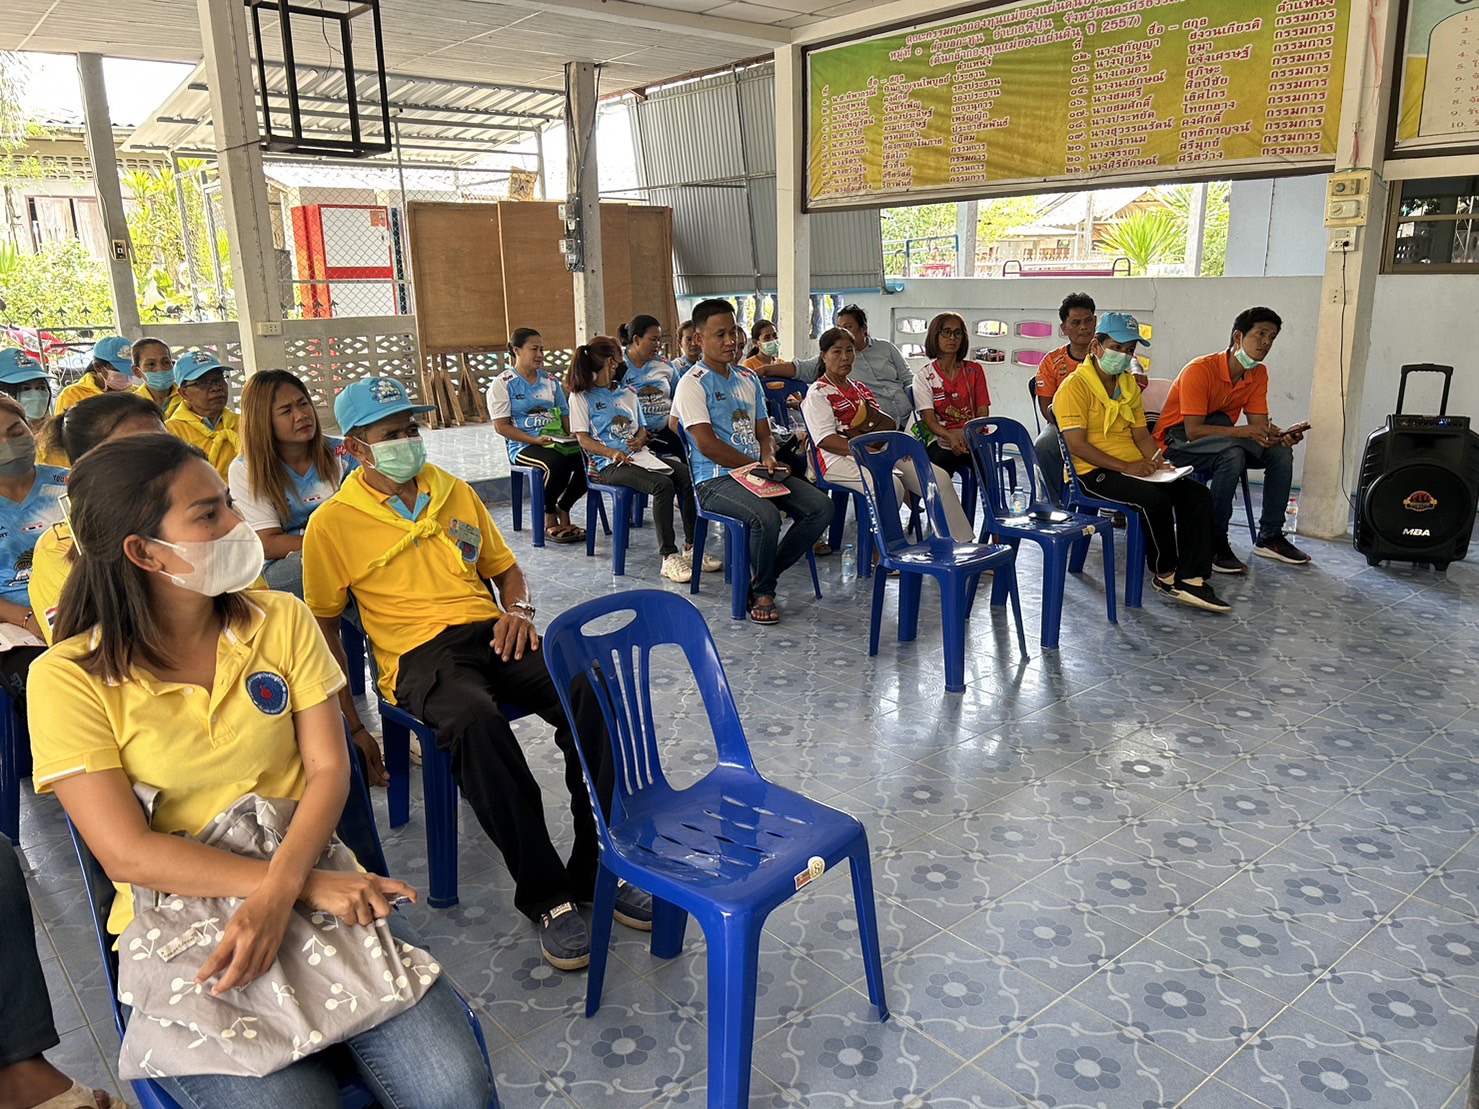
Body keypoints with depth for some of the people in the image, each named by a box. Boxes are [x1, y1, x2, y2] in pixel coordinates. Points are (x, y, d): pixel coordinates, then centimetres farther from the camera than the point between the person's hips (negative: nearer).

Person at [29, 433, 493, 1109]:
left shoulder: (281, 620, 4)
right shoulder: (70, 678, -6)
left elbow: (328, 769, -1)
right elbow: (129, 853, -11)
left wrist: (278, 893, -19)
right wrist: (308, 886, -19)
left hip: (311, 883, 2)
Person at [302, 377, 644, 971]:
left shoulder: (456, 493, 18)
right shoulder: (332, 524, 5)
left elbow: (506, 569, 27)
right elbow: (322, 625, 10)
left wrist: (519, 610, 3)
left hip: (490, 633, 4)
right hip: (418, 654, -4)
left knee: (590, 690, -26)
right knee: (474, 720, -39)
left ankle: (597, 869, -14)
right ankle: (544, 894, -25)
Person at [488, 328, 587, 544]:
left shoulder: (550, 381, 20)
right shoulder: (502, 384, 2)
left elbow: (564, 415, 21)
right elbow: (501, 426, -6)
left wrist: (572, 434, -3)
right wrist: (535, 440, -17)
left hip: (556, 442, 5)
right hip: (523, 447, -5)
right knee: (557, 463, -37)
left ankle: (563, 510, -3)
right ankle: (549, 518, -12)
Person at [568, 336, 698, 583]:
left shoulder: (628, 391, 24)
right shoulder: (581, 396, 6)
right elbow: (583, 439, -2)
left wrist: (640, 439, -1)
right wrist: (613, 452, -19)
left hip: (639, 454, 6)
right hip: (608, 464, -6)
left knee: (685, 474, -22)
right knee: (662, 484, -32)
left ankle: (691, 547, -19)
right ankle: (668, 557, -32)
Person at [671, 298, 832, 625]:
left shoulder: (748, 379, 19)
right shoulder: (693, 384, -4)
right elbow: (707, 444, -12)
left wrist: (769, 457, -4)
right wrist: (756, 465, -10)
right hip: (716, 480, -7)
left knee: (821, 506, -12)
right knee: (766, 515, -35)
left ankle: (763, 574, 2)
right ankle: (762, 591, -7)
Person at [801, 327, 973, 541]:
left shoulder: (860, 388, 27)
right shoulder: (818, 394, 1)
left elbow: (885, 424, 25)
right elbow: (825, 439, -12)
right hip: (840, 459, -7)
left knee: (939, 478, -10)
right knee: (891, 485, -36)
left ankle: (964, 544, -7)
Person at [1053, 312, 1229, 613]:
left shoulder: (1129, 385, 18)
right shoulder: (1075, 387, -10)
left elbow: (1140, 433, 19)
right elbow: (1077, 445, -17)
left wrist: (1156, 462, -2)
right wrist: (1125, 466, -21)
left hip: (1135, 469, 8)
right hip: (1093, 473, -8)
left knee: (1197, 495, -10)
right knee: (1155, 498, -31)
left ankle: (1192, 579, -14)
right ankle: (1166, 574, -9)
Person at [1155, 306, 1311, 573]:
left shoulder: (1259, 374, 0)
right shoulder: (1200, 370, -23)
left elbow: (1259, 424, -1)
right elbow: (1193, 431, -28)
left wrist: (1280, 435, -24)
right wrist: (1245, 432, -35)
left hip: (1220, 438, 8)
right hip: (1177, 441, -8)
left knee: (1281, 452, -9)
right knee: (1232, 452, -34)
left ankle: (1270, 537, 1)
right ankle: (1215, 543, -27)